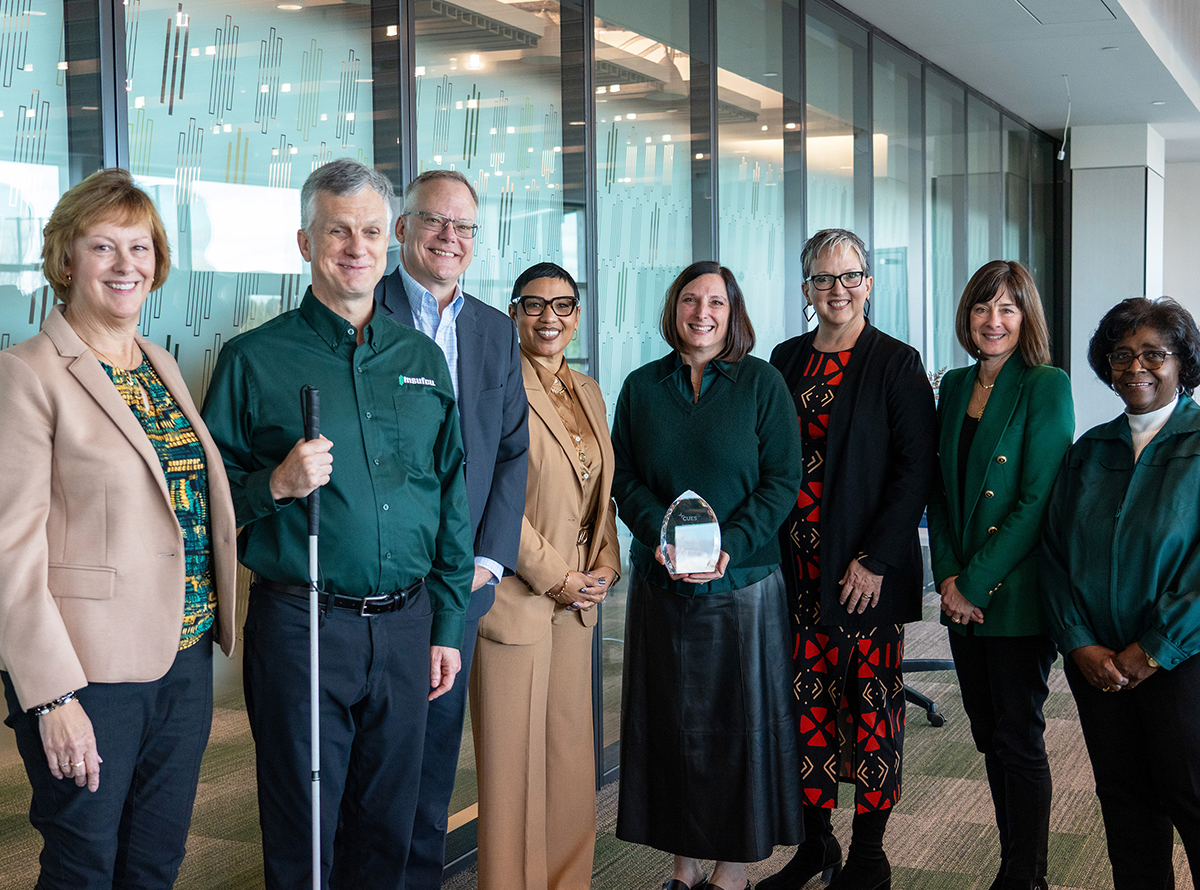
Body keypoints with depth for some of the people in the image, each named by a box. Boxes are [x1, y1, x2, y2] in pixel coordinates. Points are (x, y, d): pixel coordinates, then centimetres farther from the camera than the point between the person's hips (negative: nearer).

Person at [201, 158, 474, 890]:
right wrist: (275, 484, -20)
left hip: (405, 626, 4)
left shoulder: (423, 358, 10)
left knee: (388, 828, 14)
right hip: (300, 627, -3)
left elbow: (451, 496, 13)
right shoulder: (255, 358, -2)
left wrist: (447, 625, 10)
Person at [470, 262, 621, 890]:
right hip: (514, 597, -7)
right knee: (514, 761, 0)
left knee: (571, 751, 11)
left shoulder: (588, 392, 14)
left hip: (576, 599, 7)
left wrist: (605, 564, 3)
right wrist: (554, 575, -13)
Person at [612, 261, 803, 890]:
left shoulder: (762, 383, 0)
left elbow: (783, 481, -3)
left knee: (740, 717, 3)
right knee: (670, 719, 6)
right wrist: (659, 533, -12)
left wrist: (729, 545, -16)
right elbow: (624, 477, 7)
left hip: (743, 581, -2)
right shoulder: (641, 387, 7)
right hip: (660, 581, 2)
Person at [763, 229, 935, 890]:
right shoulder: (786, 359, 11)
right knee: (807, 699, 8)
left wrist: (875, 559, -14)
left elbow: (915, 469, -8)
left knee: (871, 704, 3)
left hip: (868, 571, -4)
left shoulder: (896, 364, -3)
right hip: (796, 564, 4)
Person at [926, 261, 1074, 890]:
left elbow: (1036, 501, -14)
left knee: (1019, 738, 2)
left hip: (1016, 595, -6)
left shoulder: (1047, 387, -9)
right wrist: (948, 577, -2)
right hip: (962, 595, 6)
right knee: (988, 735, 13)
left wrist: (975, 583, -14)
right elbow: (939, 490, 11)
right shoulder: (955, 386, 10)